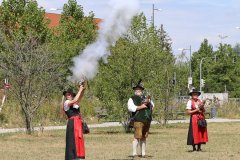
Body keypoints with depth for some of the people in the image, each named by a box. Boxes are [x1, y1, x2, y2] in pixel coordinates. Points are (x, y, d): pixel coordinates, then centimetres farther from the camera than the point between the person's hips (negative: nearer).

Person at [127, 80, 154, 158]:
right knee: (137, 137, -12)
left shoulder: (145, 98, 22)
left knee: (143, 138, 9)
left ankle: (143, 153, 11)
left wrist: (148, 102, -3)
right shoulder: (132, 99, 5)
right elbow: (130, 107, -10)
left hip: (147, 120, 5)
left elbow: (152, 106, 19)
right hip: (138, 120, -5)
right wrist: (141, 107, -15)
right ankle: (134, 153, -12)